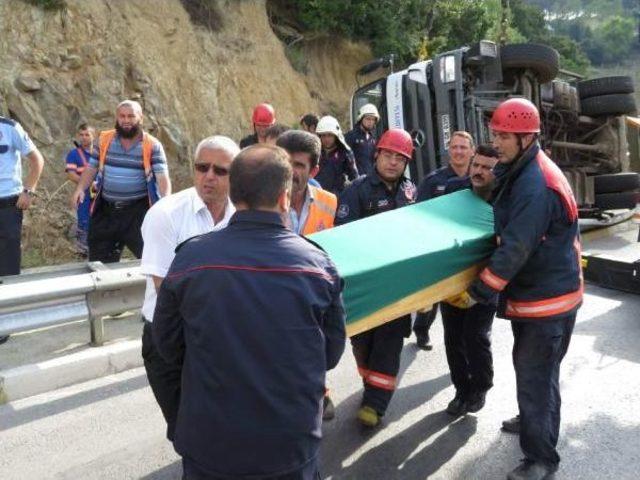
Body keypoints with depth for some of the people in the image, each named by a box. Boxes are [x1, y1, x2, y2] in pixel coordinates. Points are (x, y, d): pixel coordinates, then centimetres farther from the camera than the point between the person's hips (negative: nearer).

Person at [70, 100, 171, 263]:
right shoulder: (104, 140, 5)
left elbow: (162, 176, -13)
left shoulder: (152, 145, -6)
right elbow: (91, 168, 9)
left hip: (138, 210, -3)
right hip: (105, 209, 4)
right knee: (99, 260, 14)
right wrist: (80, 188, -8)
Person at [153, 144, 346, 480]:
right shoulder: (319, 264, -12)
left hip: (209, 443, 0)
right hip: (292, 444, 1)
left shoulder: (190, 257, -14)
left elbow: (169, 345, -1)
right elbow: (331, 354, 0)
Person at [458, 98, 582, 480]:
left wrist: (479, 292, -21)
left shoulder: (536, 185, -27)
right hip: (534, 289, 10)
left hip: (548, 297, -10)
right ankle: (534, 421, 46)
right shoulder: (521, 171, 6)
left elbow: (515, 248, -28)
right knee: (533, 369, 25)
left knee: (535, 375, -1)